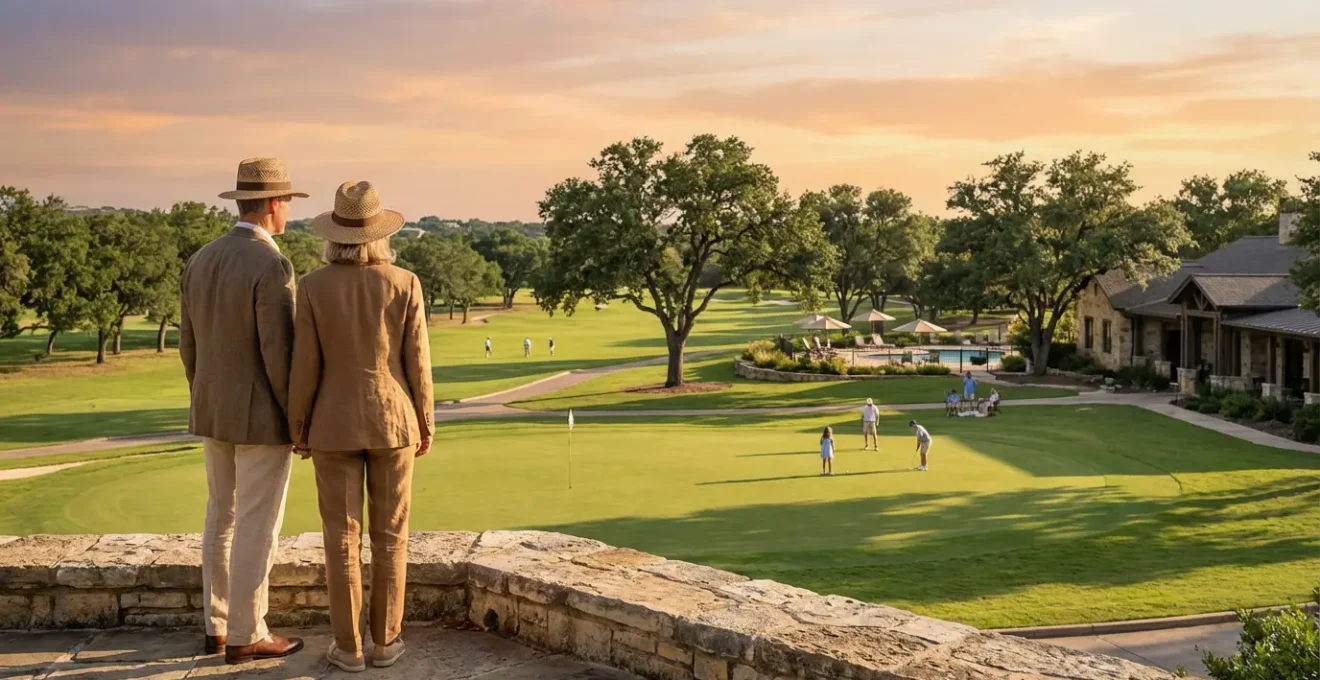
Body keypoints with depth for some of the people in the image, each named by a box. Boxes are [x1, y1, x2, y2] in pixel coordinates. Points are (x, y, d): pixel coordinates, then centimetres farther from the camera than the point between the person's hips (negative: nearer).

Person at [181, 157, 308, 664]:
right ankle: (246, 636, 10)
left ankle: (218, 625, 23)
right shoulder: (272, 267, -20)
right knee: (257, 527, 2)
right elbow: (279, 355, -22)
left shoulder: (200, 260, 5)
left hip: (214, 413, 8)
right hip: (262, 416, -8)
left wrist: (207, 406, 20)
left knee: (223, 519, 16)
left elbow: (190, 346, 10)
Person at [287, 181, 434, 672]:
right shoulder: (404, 284, -9)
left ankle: (348, 646, 12)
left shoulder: (314, 286, -9)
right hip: (391, 421, 0)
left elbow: (305, 366, -7)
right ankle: (384, 640, 16)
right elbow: (416, 363, -6)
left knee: (341, 536, 8)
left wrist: (298, 428, 6)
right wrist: (425, 424, 5)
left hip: (336, 424, 0)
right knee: (389, 535, 10)